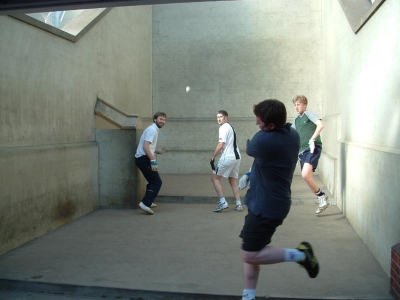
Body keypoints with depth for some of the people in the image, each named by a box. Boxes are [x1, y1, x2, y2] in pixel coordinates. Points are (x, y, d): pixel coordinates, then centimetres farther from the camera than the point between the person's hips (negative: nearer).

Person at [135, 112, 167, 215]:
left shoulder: (154, 129, 19)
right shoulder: (152, 130, -13)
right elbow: (145, 146, -24)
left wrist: (157, 151, 21)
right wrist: (153, 161, -29)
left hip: (142, 158, 10)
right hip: (143, 159, -10)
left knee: (153, 181, 22)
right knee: (157, 182, -9)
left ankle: (148, 202, 34)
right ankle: (145, 204, -13)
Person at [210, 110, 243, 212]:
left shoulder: (223, 127, -9)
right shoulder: (231, 127, 20)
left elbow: (221, 145, -17)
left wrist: (212, 158, -13)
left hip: (227, 157, -9)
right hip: (236, 157, 9)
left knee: (215, 178, 1)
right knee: (233, 180, 17)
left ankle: (223, 202, -7)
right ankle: (238, 204, 13)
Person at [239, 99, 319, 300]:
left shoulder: (264, 140, -27)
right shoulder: (293, 134, 1)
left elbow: (249, 149, -2)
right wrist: (252, 175, 11)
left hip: (266, 207, -10)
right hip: (272, 202, 10)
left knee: (250, 255, -3)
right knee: (249, 250, 14)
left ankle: (300, 254, 5)